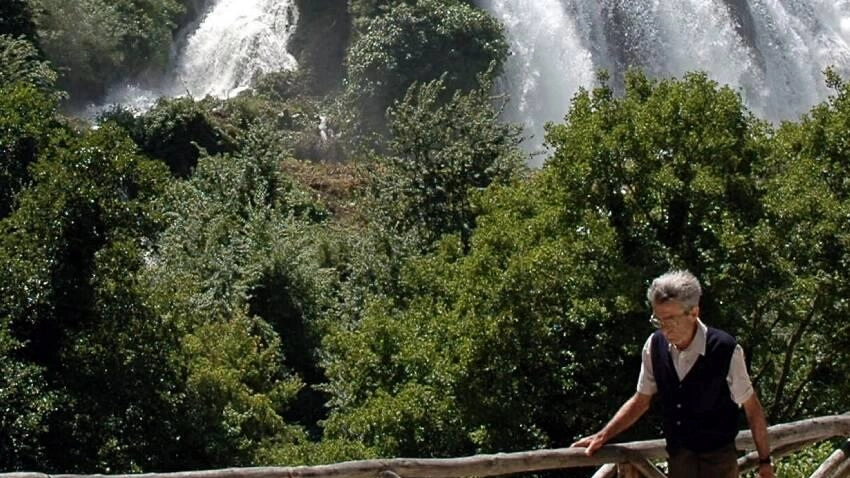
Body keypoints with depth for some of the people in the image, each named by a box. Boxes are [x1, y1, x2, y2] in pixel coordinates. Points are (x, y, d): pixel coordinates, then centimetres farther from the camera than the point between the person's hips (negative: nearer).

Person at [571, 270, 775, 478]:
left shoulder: (725, 350, -19)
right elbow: (640, 400, 6)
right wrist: (602, 436, -2)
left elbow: (752, 408, -7)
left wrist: (764, 461, -1)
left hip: (718, 460, -4)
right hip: (678, 458, 4)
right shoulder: (655, 345, -8)